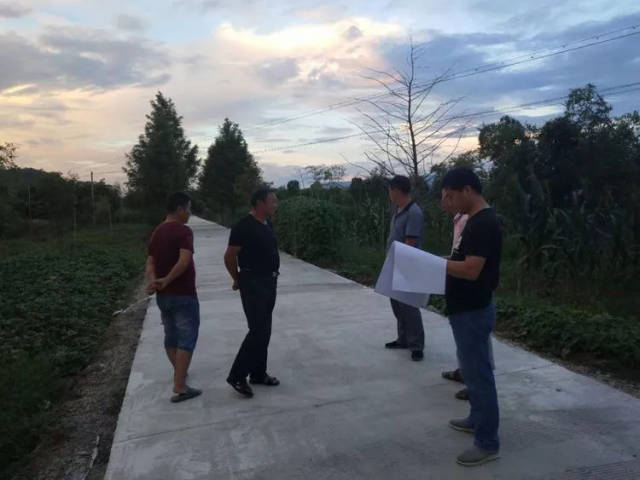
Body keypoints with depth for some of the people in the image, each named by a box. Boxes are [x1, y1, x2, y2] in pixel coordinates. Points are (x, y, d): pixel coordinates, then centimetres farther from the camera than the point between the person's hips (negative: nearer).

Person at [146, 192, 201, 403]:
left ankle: (179, 372, 39)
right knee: (187, 338, -2)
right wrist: (166, 280, -19)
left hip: (163, 296, 8)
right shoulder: (183, 231, -15)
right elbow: (184, 261, -28)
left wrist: (152, 281, -12)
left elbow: (150, 262, 4)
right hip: (183, 295, -8)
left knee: (171, 336, 20)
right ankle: (179, 387, -4)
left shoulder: (156, 232, 11)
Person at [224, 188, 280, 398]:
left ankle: (258, 373, 25)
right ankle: (237, 376, 2)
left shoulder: (267, 225, 10)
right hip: (253, 284, -9)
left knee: (264, 331, 13)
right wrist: (238, 280, 0)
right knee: (258, 331, -10)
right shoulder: (244, 227, -16)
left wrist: (273, 276, 17)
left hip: (269, 282, 9)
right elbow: (229, 256, -13)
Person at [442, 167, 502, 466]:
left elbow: (471, 270, -27)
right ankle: (477, 419, 39)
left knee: (478, 374, 0)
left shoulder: (483, 223, -21)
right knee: (472, 369, 22)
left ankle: (487, 443, 13)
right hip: (467, 309, 10)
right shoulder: (477, 221, 11)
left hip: (474, 312, -10)